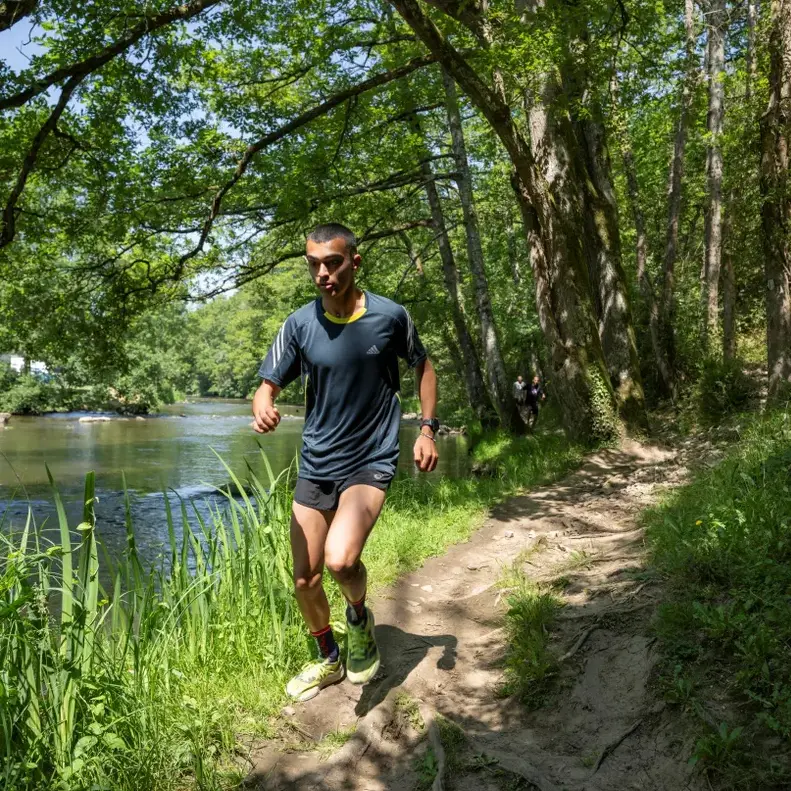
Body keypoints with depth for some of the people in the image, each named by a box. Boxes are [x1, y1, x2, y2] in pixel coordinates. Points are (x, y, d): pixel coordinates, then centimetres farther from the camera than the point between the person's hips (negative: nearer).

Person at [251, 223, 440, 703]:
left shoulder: (390, 316, -8)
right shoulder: (300, 324, -5)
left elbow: (423, 366, 8)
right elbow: (270, 385, -2)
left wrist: (428, 430, 0)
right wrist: (263, 409, -26)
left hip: (372, 461, -3)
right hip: (316, 465, 3)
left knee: (340, 559, -27)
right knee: (305, 580, 9)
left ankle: (360, 618, 10)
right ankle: (329, 661, 38)